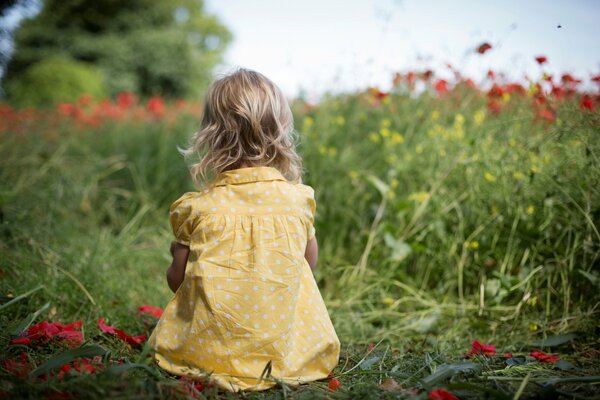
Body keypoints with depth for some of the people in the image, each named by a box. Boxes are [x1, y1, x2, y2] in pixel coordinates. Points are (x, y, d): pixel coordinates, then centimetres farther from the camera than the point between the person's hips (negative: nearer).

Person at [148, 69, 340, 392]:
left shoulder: (197, 208, -11)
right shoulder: (298, 199, -7)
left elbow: (176, 280, -2)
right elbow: (310, 262, 8)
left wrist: (178, 251, 19)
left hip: (206, 353, 0)